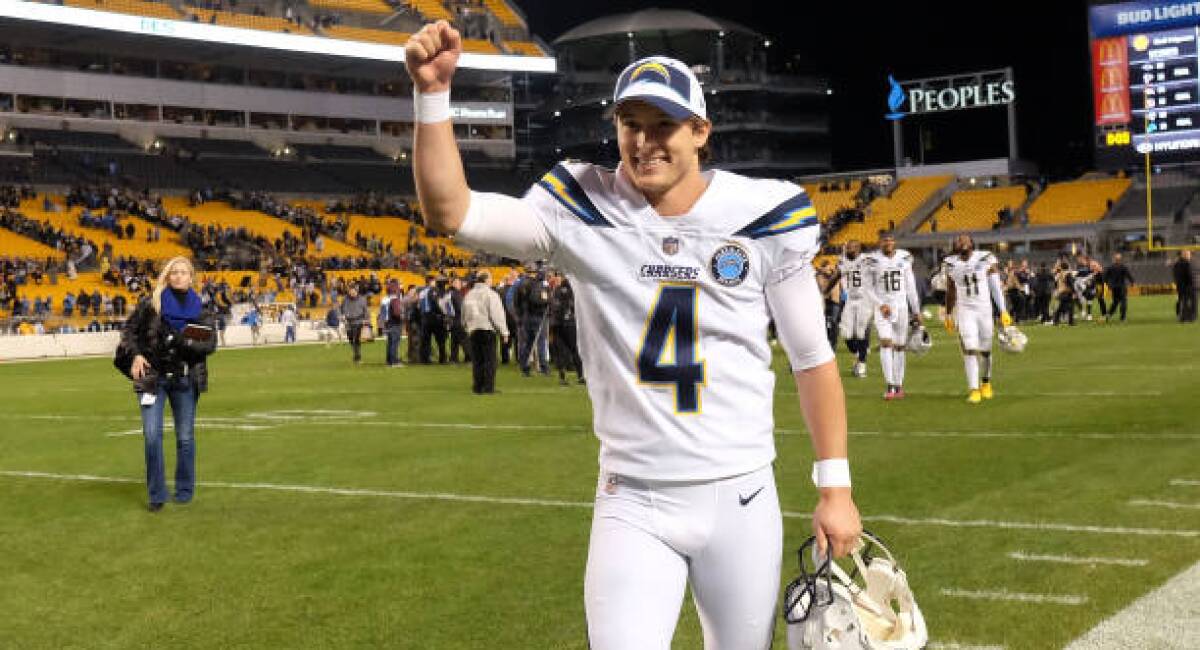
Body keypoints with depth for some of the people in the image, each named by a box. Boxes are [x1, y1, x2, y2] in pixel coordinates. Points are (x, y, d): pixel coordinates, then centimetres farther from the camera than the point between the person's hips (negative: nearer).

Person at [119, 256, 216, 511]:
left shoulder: (201, 310, 4)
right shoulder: (150, 305, 0)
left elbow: (211, 343, 0)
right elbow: (129, 330, 8)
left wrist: (190, 343, -19)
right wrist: (137, 354, -7)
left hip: (186, 379, 1)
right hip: (152, 376, -1)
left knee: (185, 436, 6)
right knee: (152, 435, -7)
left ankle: (184, 490, 22)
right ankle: (156, 495, 4)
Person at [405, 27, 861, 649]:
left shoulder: (763, 216, -4)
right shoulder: (582, 214, -4)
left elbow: (812, 358, 2)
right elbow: (450, 211, -14)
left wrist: (835, 487, 0)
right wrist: (433, 92, -24)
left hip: (741, 499, 1)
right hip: (632, 504, -1)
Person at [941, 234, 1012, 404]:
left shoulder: (986, 260, -5)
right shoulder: (951, 264, 1)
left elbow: (996, 287, -4)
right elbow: (950, 293, 12)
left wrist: (1004, 312, -9)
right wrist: (948, 316, 18)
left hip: (984, 309, 0)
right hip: (964, 310, 0)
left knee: (985, 350, 10)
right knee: (969, 350, -10)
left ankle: (986, 383, 34)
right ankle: (974, 390, -8)